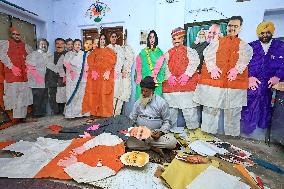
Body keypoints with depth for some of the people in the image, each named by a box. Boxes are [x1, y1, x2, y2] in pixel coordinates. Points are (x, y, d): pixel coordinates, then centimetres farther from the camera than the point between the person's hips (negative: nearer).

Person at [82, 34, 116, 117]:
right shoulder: (95, 51, 17)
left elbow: (112, 61, -2)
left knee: (105, 93, -4)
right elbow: (90, 61, 7)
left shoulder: (109, 51, 11)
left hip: (106, 75, -2)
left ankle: (105, 112, 3)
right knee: (95, 93, 0)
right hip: (96, 74, 2)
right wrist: (93, 71, -8)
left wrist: (108, 71, -15)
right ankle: (95, 111, 8)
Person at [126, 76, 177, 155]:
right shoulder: (138, 102, 6)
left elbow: (167, 122, -1)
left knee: (172, 142, -28)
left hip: (156, 133, -1)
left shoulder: (162, 103, -5)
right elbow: (131, 119, 11)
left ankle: (144, 143, -13)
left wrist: (161, 132, -19)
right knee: (129, 143, -26)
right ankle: (153, 147, -11)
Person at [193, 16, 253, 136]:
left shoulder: (243, 45, 18)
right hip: (214, 79, 0)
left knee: (233, 111, 6)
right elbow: (208, 54, 0)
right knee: (210, 108, 3)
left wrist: (236, 69, -19)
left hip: (234, 81, 1)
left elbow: (244, 59, 0)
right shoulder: (217, 42, 17)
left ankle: (232, 135, 21)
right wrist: (213, 68, -16)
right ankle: (207, 133, 15)